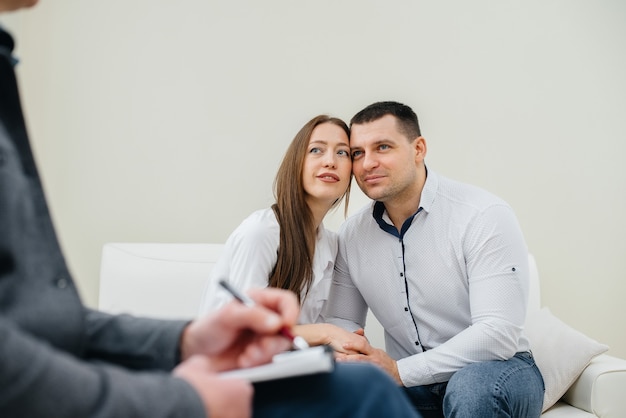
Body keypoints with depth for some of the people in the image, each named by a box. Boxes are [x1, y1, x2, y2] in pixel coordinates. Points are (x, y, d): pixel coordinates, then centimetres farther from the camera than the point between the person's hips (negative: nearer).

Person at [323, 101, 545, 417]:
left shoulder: (485, 216, -17)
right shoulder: (351, 235, 0)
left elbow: (499, 333, -23)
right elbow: (341, 319, 9)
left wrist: (399, 371, -27)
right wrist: (348, 351, -17)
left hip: (497, 370, -3)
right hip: (411, 385, 4)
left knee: (471, 387, -36)